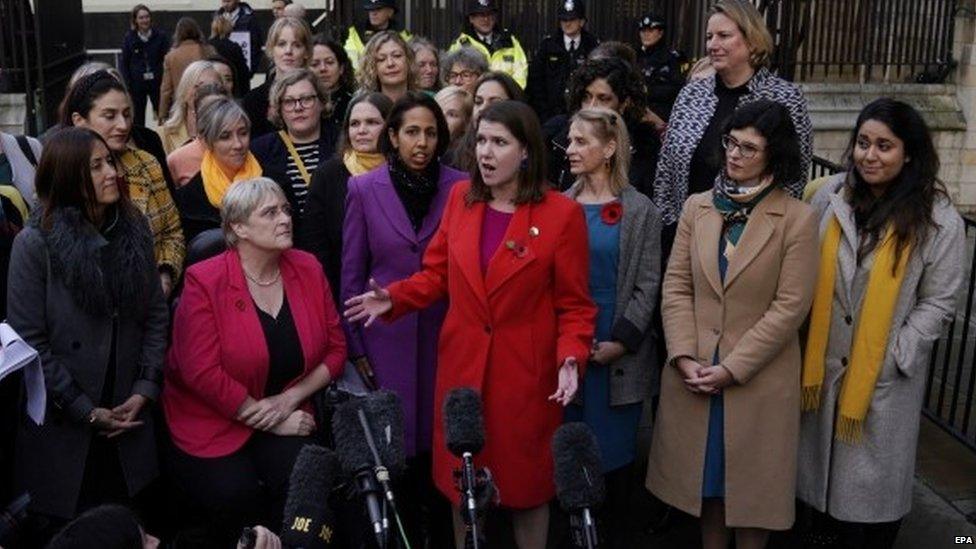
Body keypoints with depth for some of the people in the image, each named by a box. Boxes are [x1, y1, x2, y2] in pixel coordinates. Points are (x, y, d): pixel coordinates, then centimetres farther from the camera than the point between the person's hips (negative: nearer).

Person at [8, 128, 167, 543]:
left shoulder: (134, 230, 2)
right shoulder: (35, 243, -12)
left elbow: (156, 315, 4)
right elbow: (28, 340, -13)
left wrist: (145, 389, -6)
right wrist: (85, 410, -12)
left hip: (127, 420, 4)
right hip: (61, 428, -4)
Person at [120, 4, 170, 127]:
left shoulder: (160, 37, 1)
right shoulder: (129, 38, 3)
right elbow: (124, 64, 5)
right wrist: (127, 85, -4)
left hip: (157, 82, -1)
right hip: (137, 83, 1)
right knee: (138, 117, 8)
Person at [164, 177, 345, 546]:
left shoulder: (308, 270, 1)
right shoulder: (204, 283, -13)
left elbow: (335, 348, 5)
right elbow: (202, 373, -18)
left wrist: (290, 399, -8)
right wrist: (270, 422, -14)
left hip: (286, 415, 3)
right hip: (213, 425, -3)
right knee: (238, 495, -26)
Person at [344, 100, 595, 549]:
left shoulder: (561, 213, -9)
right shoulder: (460, 197, 4)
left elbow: (574, 305, -7)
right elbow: (437, 275, 7)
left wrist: (571, 359, -22)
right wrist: (393, 298, -9)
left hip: (525, 371, -3)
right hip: (462, 364, 4)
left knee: (526, 479, 11)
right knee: (461, 478, 13)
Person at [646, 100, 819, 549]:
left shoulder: (797, 218, -7)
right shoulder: (696, 207, 5)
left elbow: (790, 306, -11)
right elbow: (676, 287, 2)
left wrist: (732, 367, -14)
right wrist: (684, 357, -9)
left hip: (759, 380, -3)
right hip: (694, 375, 3)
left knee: (750, 487, 10)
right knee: (706, 479, 15)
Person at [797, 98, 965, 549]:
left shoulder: (939, 220, -10)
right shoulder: (830, 197, -4)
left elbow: (937, 304, -6)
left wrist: (891, 358, -13)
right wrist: (810, 350, -2)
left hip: (886, 377, -3)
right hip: (825, 365, 3)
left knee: (872, 474, 10)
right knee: (823, 463, 18)